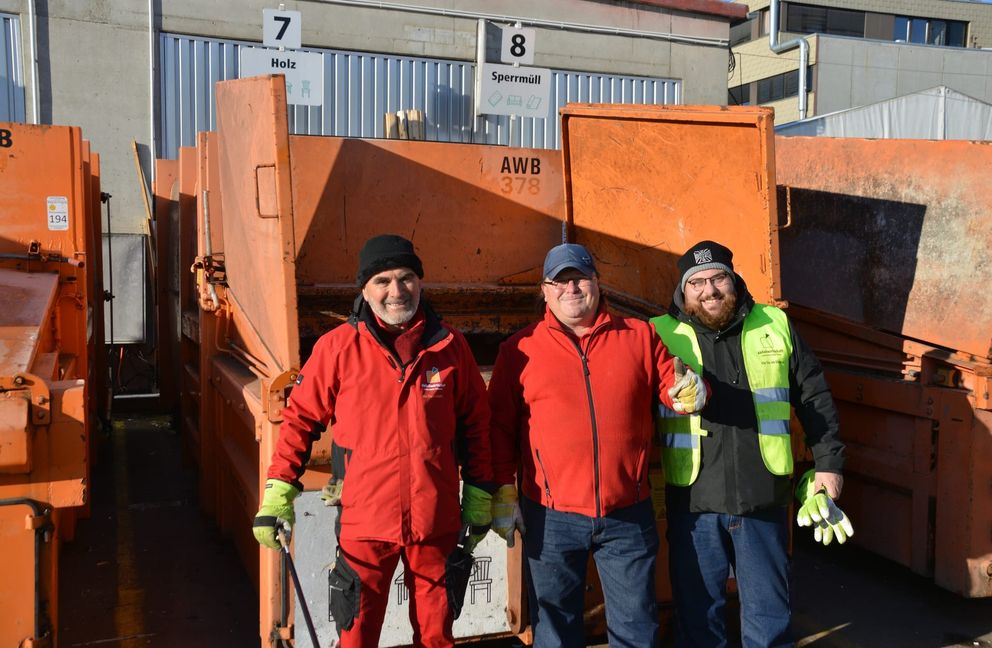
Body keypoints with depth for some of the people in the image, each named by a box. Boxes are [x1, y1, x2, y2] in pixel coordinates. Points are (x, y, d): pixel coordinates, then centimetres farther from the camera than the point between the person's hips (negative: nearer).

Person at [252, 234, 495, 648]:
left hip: (436, 519, 2)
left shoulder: (449, 346, 0)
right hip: (364, 520, -2)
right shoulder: (337, 347, -6)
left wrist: (478, 497, 7)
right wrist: (278, 492, -6)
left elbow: (475, 424, 6)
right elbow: (300, 418, 0)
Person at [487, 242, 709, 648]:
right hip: (550, 516, -1)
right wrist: (503, 491, -3)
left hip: (629, 513, 1)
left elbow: (671, 388, 11)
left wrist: (690, 393, -12)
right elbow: (501, 425, 2)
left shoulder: (640, 336, 5)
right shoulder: (520, 349, 2)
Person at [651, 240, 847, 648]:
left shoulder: (775, 326, 5)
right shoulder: (661, 335, -1)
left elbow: (815, 398, 11)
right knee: (697, 611, 11)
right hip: (693, 501, -1)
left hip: (764, 497, 2)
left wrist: (828, 461, 7)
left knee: (768, 608, 14)